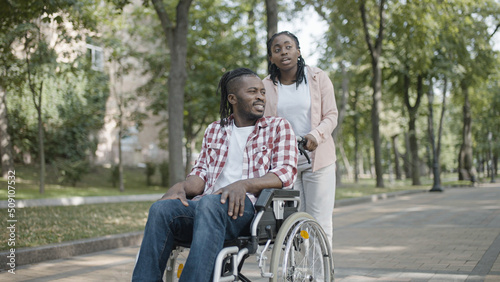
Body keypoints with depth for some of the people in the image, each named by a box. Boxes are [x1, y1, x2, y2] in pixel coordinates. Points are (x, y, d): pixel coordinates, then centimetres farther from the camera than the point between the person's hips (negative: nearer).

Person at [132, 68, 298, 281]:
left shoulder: (278, 127, 12)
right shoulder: (214, 131, 25)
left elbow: (286, 172, -1)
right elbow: (201, 174, 18)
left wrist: (244, 185, -19)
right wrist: (181, 187, -7)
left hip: (249, 206, -4)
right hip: (206, 205, 4)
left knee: (209, 204, -37)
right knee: (161, 209, -27)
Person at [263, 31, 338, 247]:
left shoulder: (318, 78, 3)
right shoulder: (266, 86, 6)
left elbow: (331, 115, 1)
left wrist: (316, 135, -19)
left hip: (318, 158, -1)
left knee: (320, 221, -4)